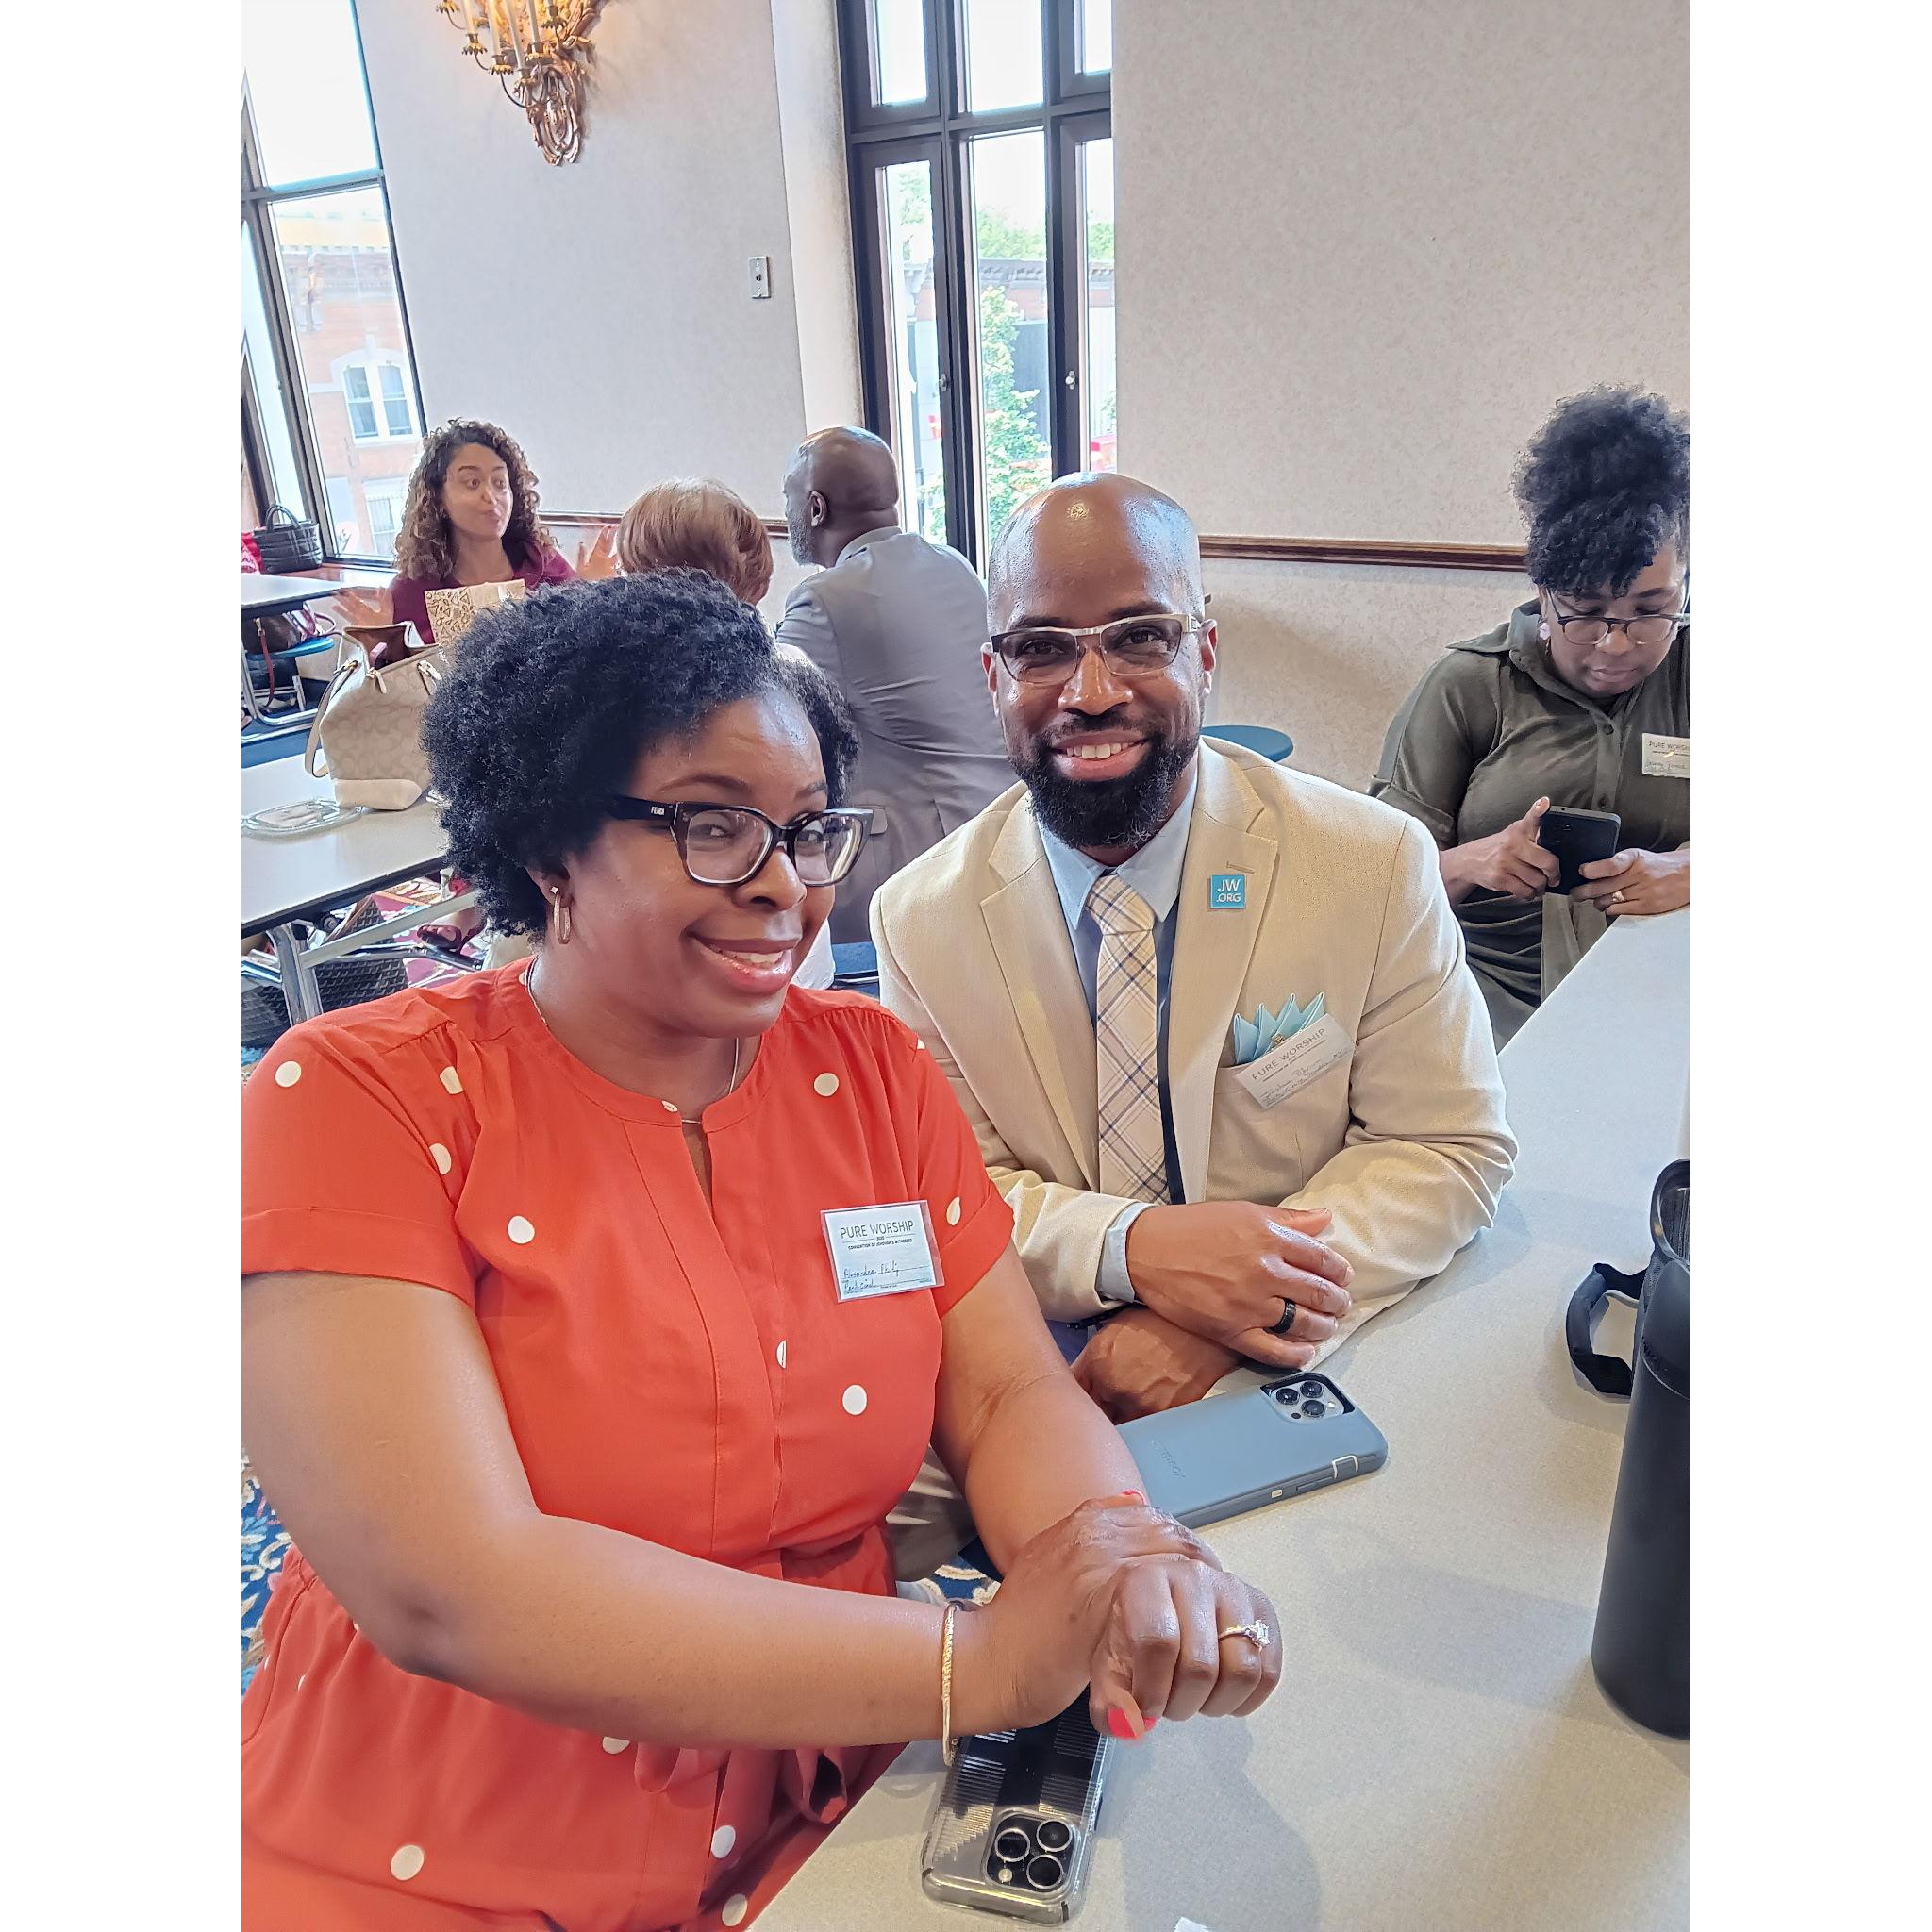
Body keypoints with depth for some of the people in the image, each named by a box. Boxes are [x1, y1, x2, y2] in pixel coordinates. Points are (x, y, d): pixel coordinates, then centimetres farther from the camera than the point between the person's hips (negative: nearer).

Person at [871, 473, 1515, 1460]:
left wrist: (1225, 1321, -20)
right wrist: (1132, 1250, -24)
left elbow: (1452, 1151, -5)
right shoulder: (919, 921, -5)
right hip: (1034, 1400, -1)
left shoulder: (1377, 867, -9)